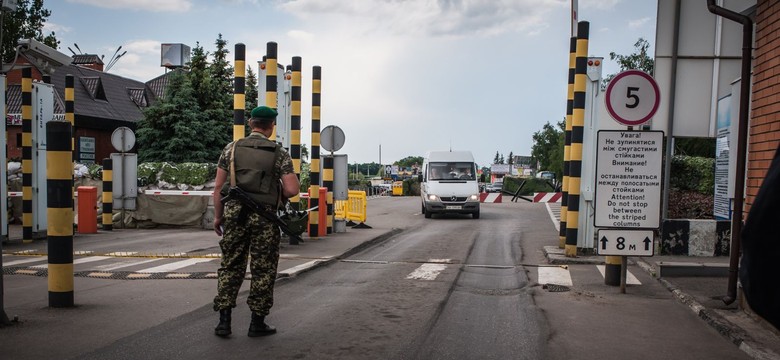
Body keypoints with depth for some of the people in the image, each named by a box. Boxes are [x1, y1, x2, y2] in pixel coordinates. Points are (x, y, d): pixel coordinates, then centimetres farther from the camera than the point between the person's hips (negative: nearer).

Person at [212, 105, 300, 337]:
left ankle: (224, 321, 10)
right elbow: (292, 189, -9)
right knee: (263, 270, 8)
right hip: (264, 216, -2)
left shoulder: (232, 148, 5)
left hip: (234, 213, 3)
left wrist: (218, 216, 12)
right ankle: (257, 323, 14)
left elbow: (218, 187, 4)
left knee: (231, 266, 11)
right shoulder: (279, 153, -1)